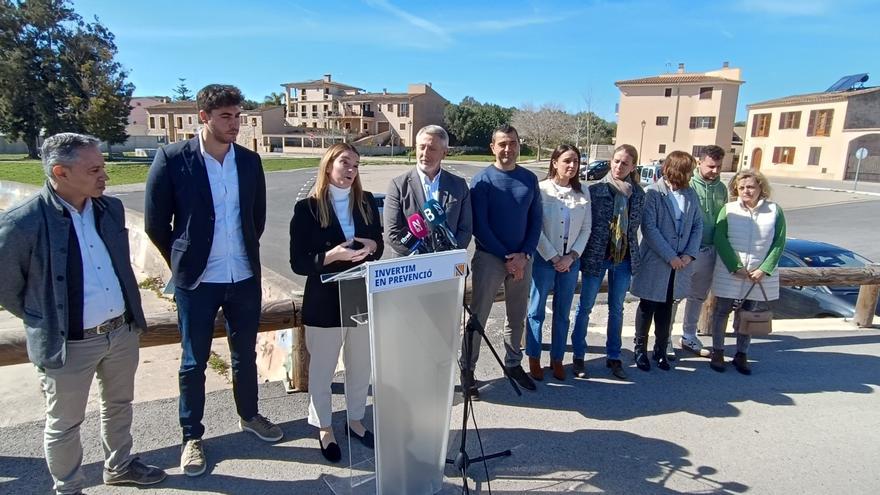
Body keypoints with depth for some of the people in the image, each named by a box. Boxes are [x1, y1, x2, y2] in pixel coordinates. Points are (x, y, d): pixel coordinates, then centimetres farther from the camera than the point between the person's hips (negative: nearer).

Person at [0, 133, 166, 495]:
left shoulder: (110, 208, -2)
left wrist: (128, 312, 14)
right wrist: (46, 321, 1)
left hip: (123, 330, 6)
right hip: (68, 344, -5)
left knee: (118, 405, 24)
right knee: (64, 425, 15)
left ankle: (119, 466, 46)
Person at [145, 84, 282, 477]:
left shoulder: (250, 160, 2)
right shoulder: (172, 158, -9)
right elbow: (155, 223, -3)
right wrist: (184, 262, 5)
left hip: (245, 277, 4)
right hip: (196, 281, -3)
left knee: (245, 353, 17)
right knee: (194, 362, 10)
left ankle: (248, 415, 39)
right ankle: (192, 437, 28)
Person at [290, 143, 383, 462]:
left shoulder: (366, 202, 2)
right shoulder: (307, 208, -10)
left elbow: (379, 246, 11)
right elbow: (298, 263, -11)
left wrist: (371, 246, -12)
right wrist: (332, 255, -27)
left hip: (363, 297, 4)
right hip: (325, 301, -4)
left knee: (361, 366, 17)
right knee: (322, 369, 12)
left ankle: (355, 420, 39)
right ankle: (324, 428, 33)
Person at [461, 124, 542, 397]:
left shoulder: (529, 178, 5)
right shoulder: (482, 179, -7)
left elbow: (536, 221, 6)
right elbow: (479, 225, -10)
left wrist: (524, 254, -7)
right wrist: (506, 257, -12)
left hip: (522, 259, 4)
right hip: (488, 258, -4)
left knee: (517, 317, 14)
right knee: (478, 316, 1)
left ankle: (513, 363, 31)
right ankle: (467, 369, 15)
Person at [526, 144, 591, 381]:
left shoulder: (582, 193, 4)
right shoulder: (541, 190, -8)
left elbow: (586, 229, 5)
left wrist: (570, 256, -7)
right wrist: (553, 258, -11)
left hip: (570, 261, 4)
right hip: (544, 259, -4)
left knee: (562, 314, 12)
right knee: (537, 312, 5)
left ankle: (557, 359, 25)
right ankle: (534, 359, 19)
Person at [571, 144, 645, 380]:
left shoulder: (638, 194, 2)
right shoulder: (595, 190, -8)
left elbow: (635, 226, 10)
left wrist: (632, 253, 7)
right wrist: (583, 253, -6)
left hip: (624, 259, 3)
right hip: (596, 256, -3)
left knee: (616, 309, 13)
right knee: (585, 307, 7)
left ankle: (613, 357, 26)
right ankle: (578, 355, 20)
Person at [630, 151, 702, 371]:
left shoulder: (691, 194, 6)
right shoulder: (653, 193, -11)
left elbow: (698, 225, 6)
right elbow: (649, 228, -15)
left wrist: (690, 254, -8)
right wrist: (670, 256, -16)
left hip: (680, 263, 5)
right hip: (655, 262, -4)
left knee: (666, 308, 15)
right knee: (647, 307, 8)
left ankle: (661, 349, 29)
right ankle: (640, 349, 24)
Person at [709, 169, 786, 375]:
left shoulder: (774, 211, 0)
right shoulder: (728, 210, -3)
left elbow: (779, 243, -1)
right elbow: (720, 240, -8)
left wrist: (764, 270, -10)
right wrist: (735, 267, -14)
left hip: (759, 275, 1)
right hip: (729, 272, -1)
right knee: (722, 311, 8)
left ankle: (741, 355, 26)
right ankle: (717, 352, 22)